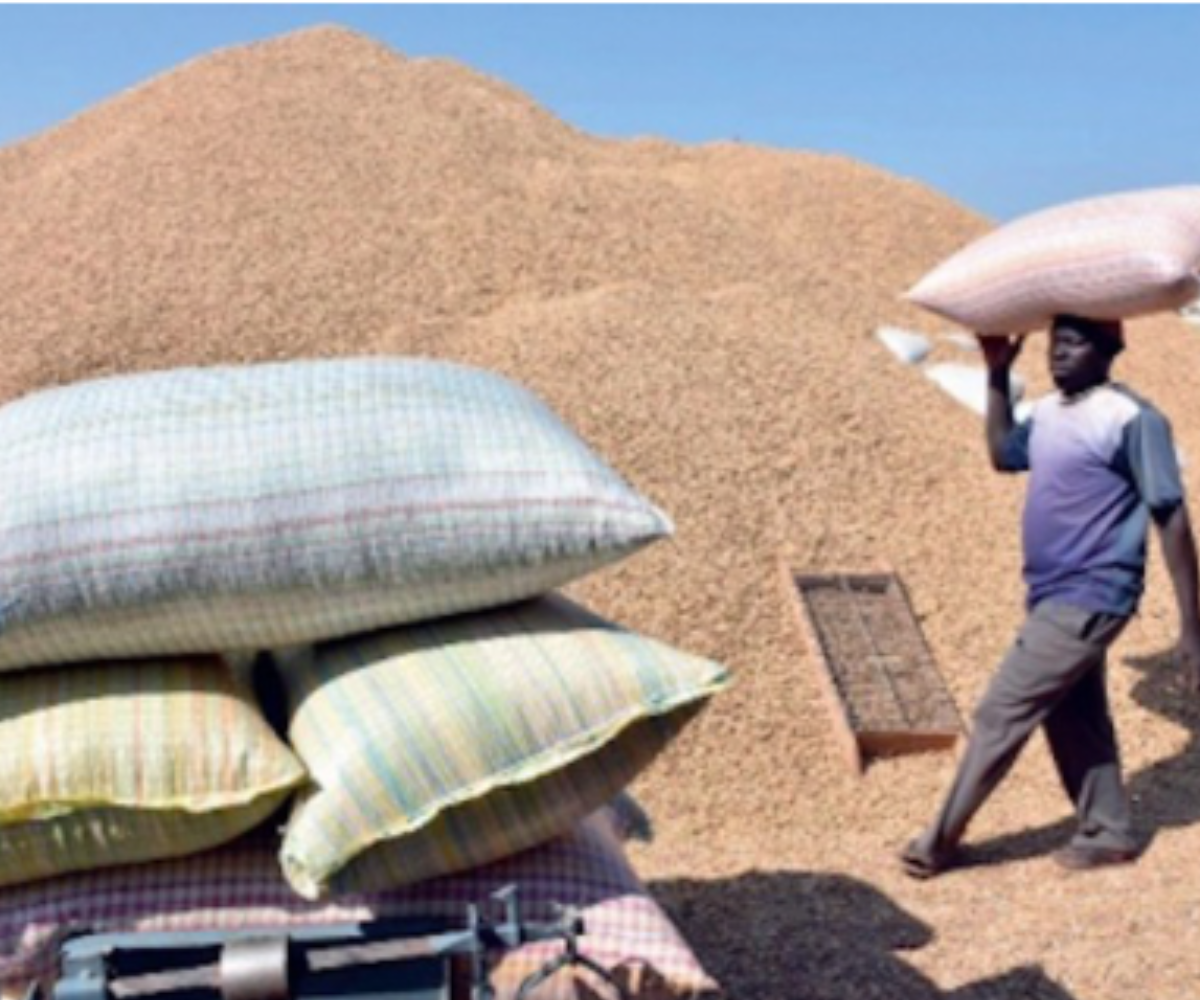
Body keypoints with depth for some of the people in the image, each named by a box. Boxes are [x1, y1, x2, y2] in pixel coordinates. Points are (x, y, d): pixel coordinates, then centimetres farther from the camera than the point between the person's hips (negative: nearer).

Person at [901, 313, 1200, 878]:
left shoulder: (1131, 419, -16)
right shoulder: (1048, 412, 8)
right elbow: (1003, 455, 28)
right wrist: (998, 374, 16)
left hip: (1088, 600, -8)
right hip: (1056, 597, 9)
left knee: (1002, 713, -5)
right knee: (1073, 720, 18)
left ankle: (940, 843, 5)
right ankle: (1107, 834, 33)